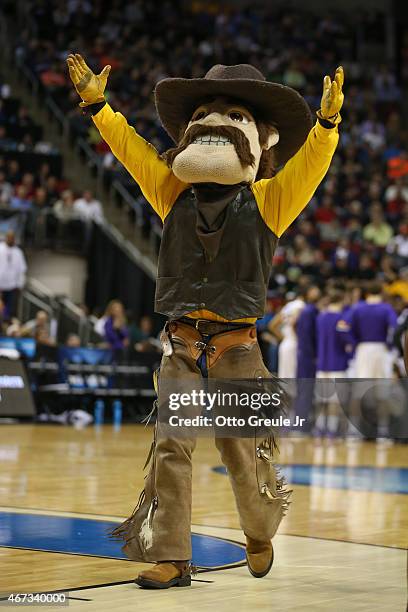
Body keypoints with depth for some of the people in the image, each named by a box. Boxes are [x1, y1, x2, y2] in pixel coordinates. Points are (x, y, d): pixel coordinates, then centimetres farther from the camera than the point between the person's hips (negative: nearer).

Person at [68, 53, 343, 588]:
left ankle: (260, 535, 32)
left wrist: (328, 120, -24)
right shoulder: (174, 195, 10)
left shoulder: (268, 201, 2)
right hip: (181, 345, 2)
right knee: (171, 448, -7)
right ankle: (171, 558, -2)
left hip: (237, 347, -2)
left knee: (246, 455, 4)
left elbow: (310, 162, -10)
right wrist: (97, 104, 6)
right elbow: (131, 147, 12)